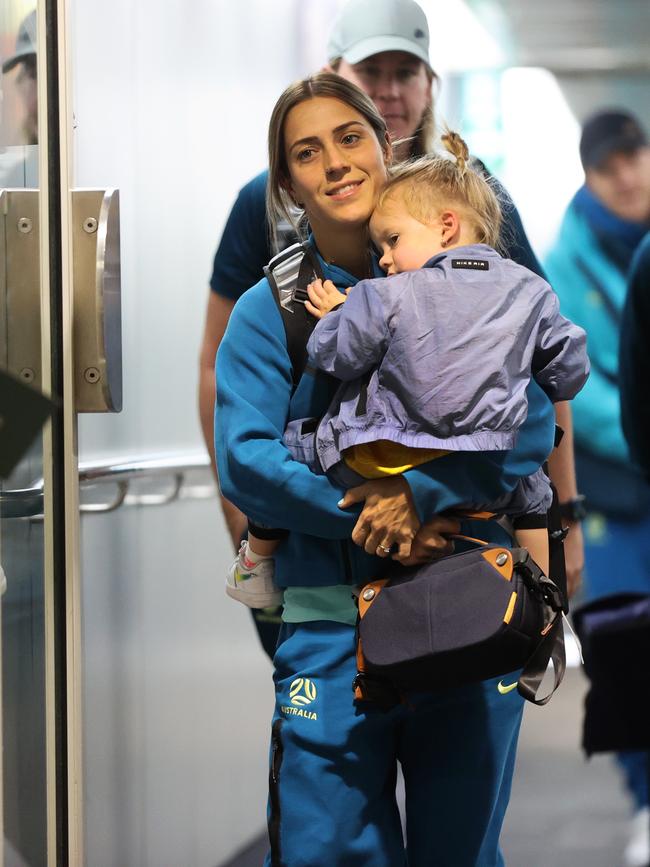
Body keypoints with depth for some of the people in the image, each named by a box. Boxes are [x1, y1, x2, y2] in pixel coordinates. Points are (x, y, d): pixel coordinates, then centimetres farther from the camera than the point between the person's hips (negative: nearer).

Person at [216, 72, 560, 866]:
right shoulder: (270, 312, 2)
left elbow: (530, 430, -5)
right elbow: (245, 462, -9)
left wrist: (424, 494, -20)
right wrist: (368, 511, -19)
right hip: (332, 624, -1)